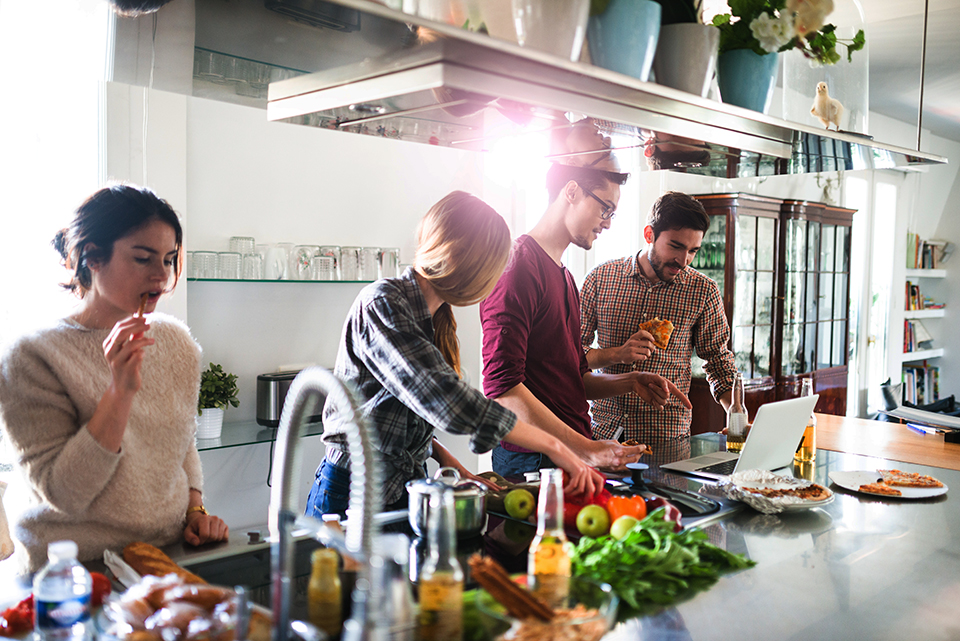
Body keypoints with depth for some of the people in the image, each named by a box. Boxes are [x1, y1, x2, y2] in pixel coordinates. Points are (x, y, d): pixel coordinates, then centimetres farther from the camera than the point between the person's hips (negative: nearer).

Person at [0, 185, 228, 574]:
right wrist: (121, 391, -23)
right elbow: (62, 494, -16)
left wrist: (195, 510, 4)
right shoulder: (31, 357, -11)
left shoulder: (177, 342, 5)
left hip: (172, 556, 4)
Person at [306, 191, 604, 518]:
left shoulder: (436, 316, 9)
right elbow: (446, 400, -30)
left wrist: (446, 460, -1)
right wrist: (552, 446, -26)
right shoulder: (381, 304, -20)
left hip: (408, 486, 8)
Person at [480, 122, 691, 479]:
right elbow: (502, 388, -22)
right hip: (533, 463, -8)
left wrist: (629, 383, 8)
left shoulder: (563, 275, 19)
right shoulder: (518, 268, -14)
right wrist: (586, 449, -22)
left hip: (572, 458, 9)